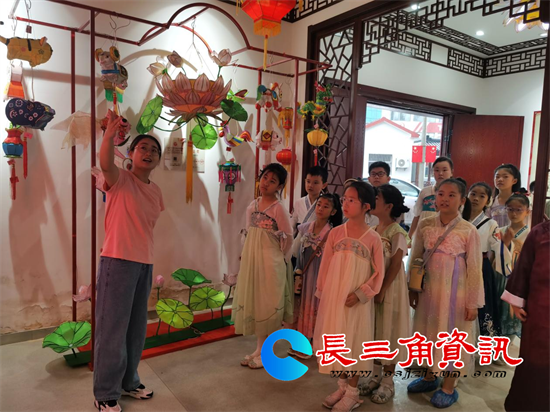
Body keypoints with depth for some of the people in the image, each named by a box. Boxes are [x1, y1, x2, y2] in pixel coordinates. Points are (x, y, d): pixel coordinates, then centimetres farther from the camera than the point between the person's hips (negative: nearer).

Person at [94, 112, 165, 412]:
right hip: (117, 261, -7)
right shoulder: (120, 180, -6)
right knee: (112, 328, 2)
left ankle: (128, 382, 33)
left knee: (136, 328, 16)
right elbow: (105, 163, -29)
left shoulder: (155, 191, 12)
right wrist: (110, 134, -45)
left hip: (145, 263, 7)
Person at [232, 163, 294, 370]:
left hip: (270, 264, -6)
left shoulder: (279, 209, -13)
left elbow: (288, 239, -9)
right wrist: (245, 255, 10)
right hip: (251, 261, 7)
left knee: (267, 306, 5)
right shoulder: (252, 205, 6)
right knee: (253, 304, 14)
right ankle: (259, 348, 30)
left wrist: (278, 258, 0)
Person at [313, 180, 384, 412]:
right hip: (333, 297, 3)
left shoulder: (373, 238, -8)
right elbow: (325, 266, 4)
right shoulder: (335, 233, -1)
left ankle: (353, 392, 26)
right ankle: (342, 385, 34)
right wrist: (322, 293, 5)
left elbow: (378, 274, -5)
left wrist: (360, 294, -14)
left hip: (358, 301, -3)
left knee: (355, 343, 9)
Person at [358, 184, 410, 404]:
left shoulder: (397, 233, -15)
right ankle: (376, 375, 30)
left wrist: (382, 290, -17)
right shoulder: (373, 230, 5)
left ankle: (388, 381, 20)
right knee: (374, 330, 14)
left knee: (388, 330, 5)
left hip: (390, 287, -7)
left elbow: (395, 266, -16)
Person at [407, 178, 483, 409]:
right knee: (428, 332, 16)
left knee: (451, 335, 10)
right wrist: (412, 289, 4)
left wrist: (473, 302, -6)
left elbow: (475, 269, -7)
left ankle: (448, 387, 29)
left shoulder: (468, 231, -11)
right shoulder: (425, 225, -3)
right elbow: (415, 258, 4)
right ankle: (429, 377, 37)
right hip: (428, 288, 4)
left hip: (455, 291, -3)